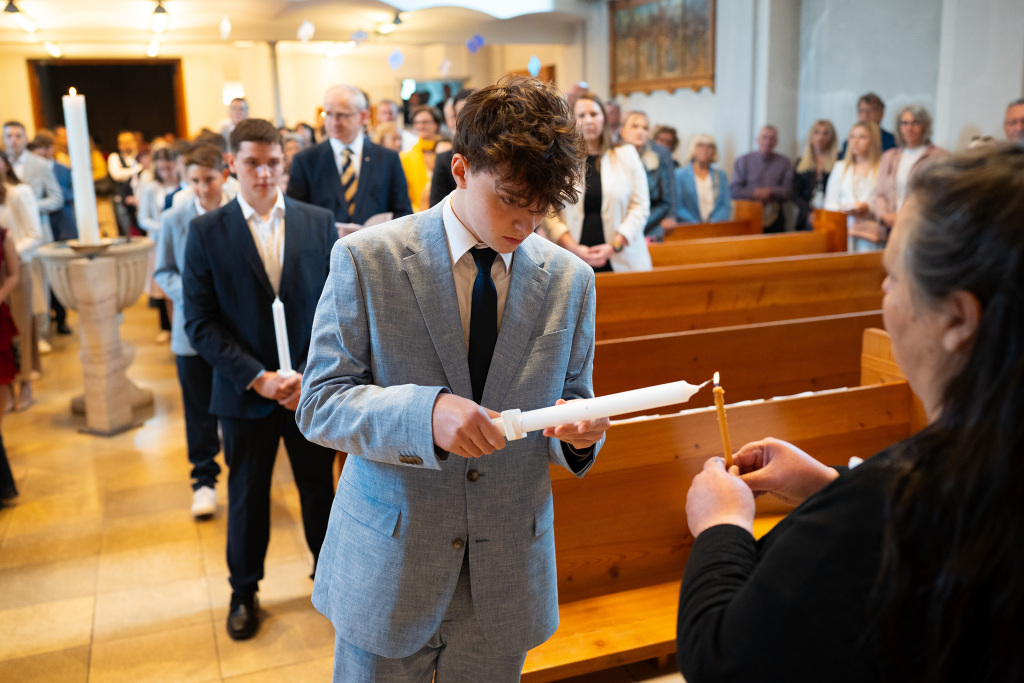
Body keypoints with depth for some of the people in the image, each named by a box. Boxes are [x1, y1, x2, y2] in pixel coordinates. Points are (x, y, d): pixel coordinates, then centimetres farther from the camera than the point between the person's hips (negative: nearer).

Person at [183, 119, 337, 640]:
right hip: (246, 392, -1)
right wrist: (257, 378, -15)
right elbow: (200, 323, -7)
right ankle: (244, 592, 35)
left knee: (319, 487, 14)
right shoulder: (205, 232, -4)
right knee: (247, 496, 14)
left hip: (314, 386, 1)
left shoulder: (318, 223, 0)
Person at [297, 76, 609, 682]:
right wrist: (426, 412, -30)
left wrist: (580, 431, -18)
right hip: (386, 567, -2)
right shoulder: (366, 260, -10)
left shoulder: (571, 279, -1)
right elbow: (319, 404, -12)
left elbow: (572, 399, 7)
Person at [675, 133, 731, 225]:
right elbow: (678, 207, -2)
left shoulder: (720, 175, 16)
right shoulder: (679, 175, 4)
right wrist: (696, 223, -15)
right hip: (689, 227, -3)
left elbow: (726, 206, 11)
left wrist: (714, 222, -8)